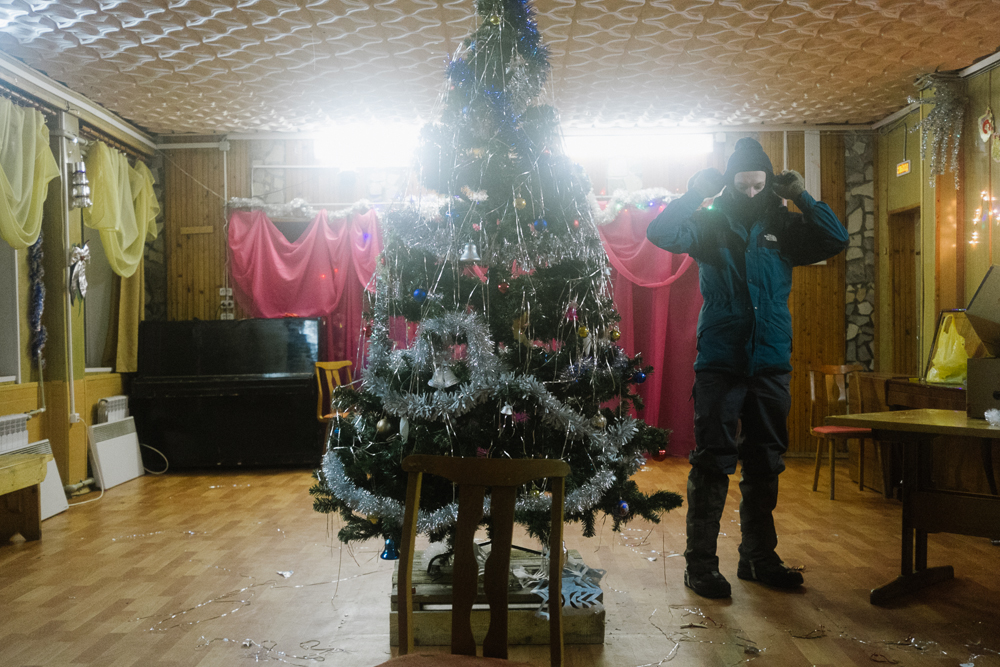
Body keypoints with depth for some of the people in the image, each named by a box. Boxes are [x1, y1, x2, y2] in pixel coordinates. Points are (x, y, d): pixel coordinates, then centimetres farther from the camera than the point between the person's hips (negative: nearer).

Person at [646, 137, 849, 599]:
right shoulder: (710, 223, 2)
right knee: (713, 464, -3)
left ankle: (759, 558, 25)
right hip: (719, 363, -4)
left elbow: (837, 240, 6)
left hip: (771, 365, 4)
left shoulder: (783, 227, 11)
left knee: (765, 465, 11)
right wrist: (695, 193, -14)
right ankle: (700, 564, 5)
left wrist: (802, 197, 1)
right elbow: (660, 233, -11)